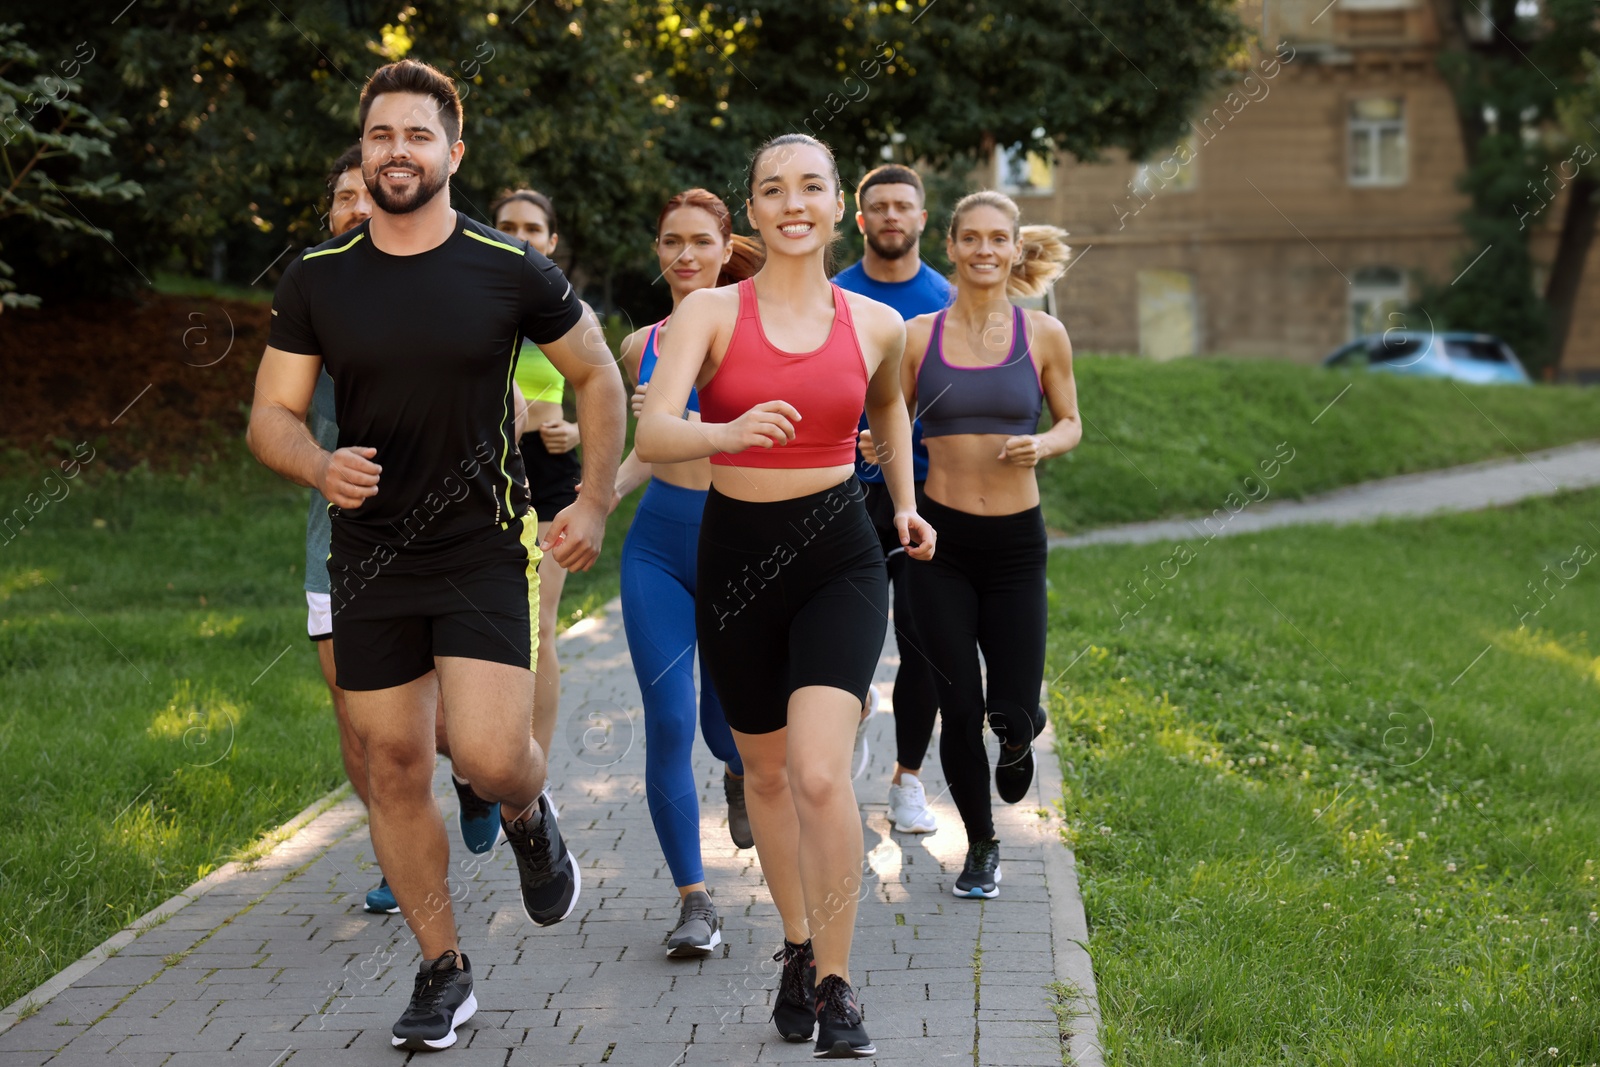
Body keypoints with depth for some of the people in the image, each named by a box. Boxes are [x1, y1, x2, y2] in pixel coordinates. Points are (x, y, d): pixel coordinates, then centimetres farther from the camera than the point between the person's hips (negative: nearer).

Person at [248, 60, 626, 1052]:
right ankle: (444, 972, 22)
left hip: (486, 550, -3)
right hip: (371, 555, 3)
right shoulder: (317, 279, 0)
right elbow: (272, 416, 3)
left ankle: (531, 818, 23)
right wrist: (320, 464, -19)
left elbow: (599, 379, 7)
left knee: (490, 756, -16)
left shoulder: (512, 271, -6)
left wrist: (595, 506, 1)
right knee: (395, 765, 6)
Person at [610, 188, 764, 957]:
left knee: (725, 721, 7)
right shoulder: (642, 345, 8)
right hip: (658, 542, 3)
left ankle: (741, 773, 47)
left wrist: (691, 423, -26)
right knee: (668, 724, -7)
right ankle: (693, 901, 2)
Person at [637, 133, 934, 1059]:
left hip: (839, 558, -1)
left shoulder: (877, 324, 2)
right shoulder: (710, 312, -4)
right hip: (735, 557, 1)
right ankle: (799, 946, 38)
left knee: (820, 773, -18)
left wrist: (907, 503, 17)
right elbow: (652, 434, -19)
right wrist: (728, 434, -38)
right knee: (766, 772, 15)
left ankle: (835, 984, -2)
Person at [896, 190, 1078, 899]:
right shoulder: (918, 336, 0)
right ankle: (981, 846, 24)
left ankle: (1017, 738, 38)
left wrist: (1042, 445, -11)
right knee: (960, 708, 1)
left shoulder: (1043, 335, 0)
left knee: (1011, 710, -2)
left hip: (1016, 540, 0)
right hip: (939, 537, 0)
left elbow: (1071, 423, 11)